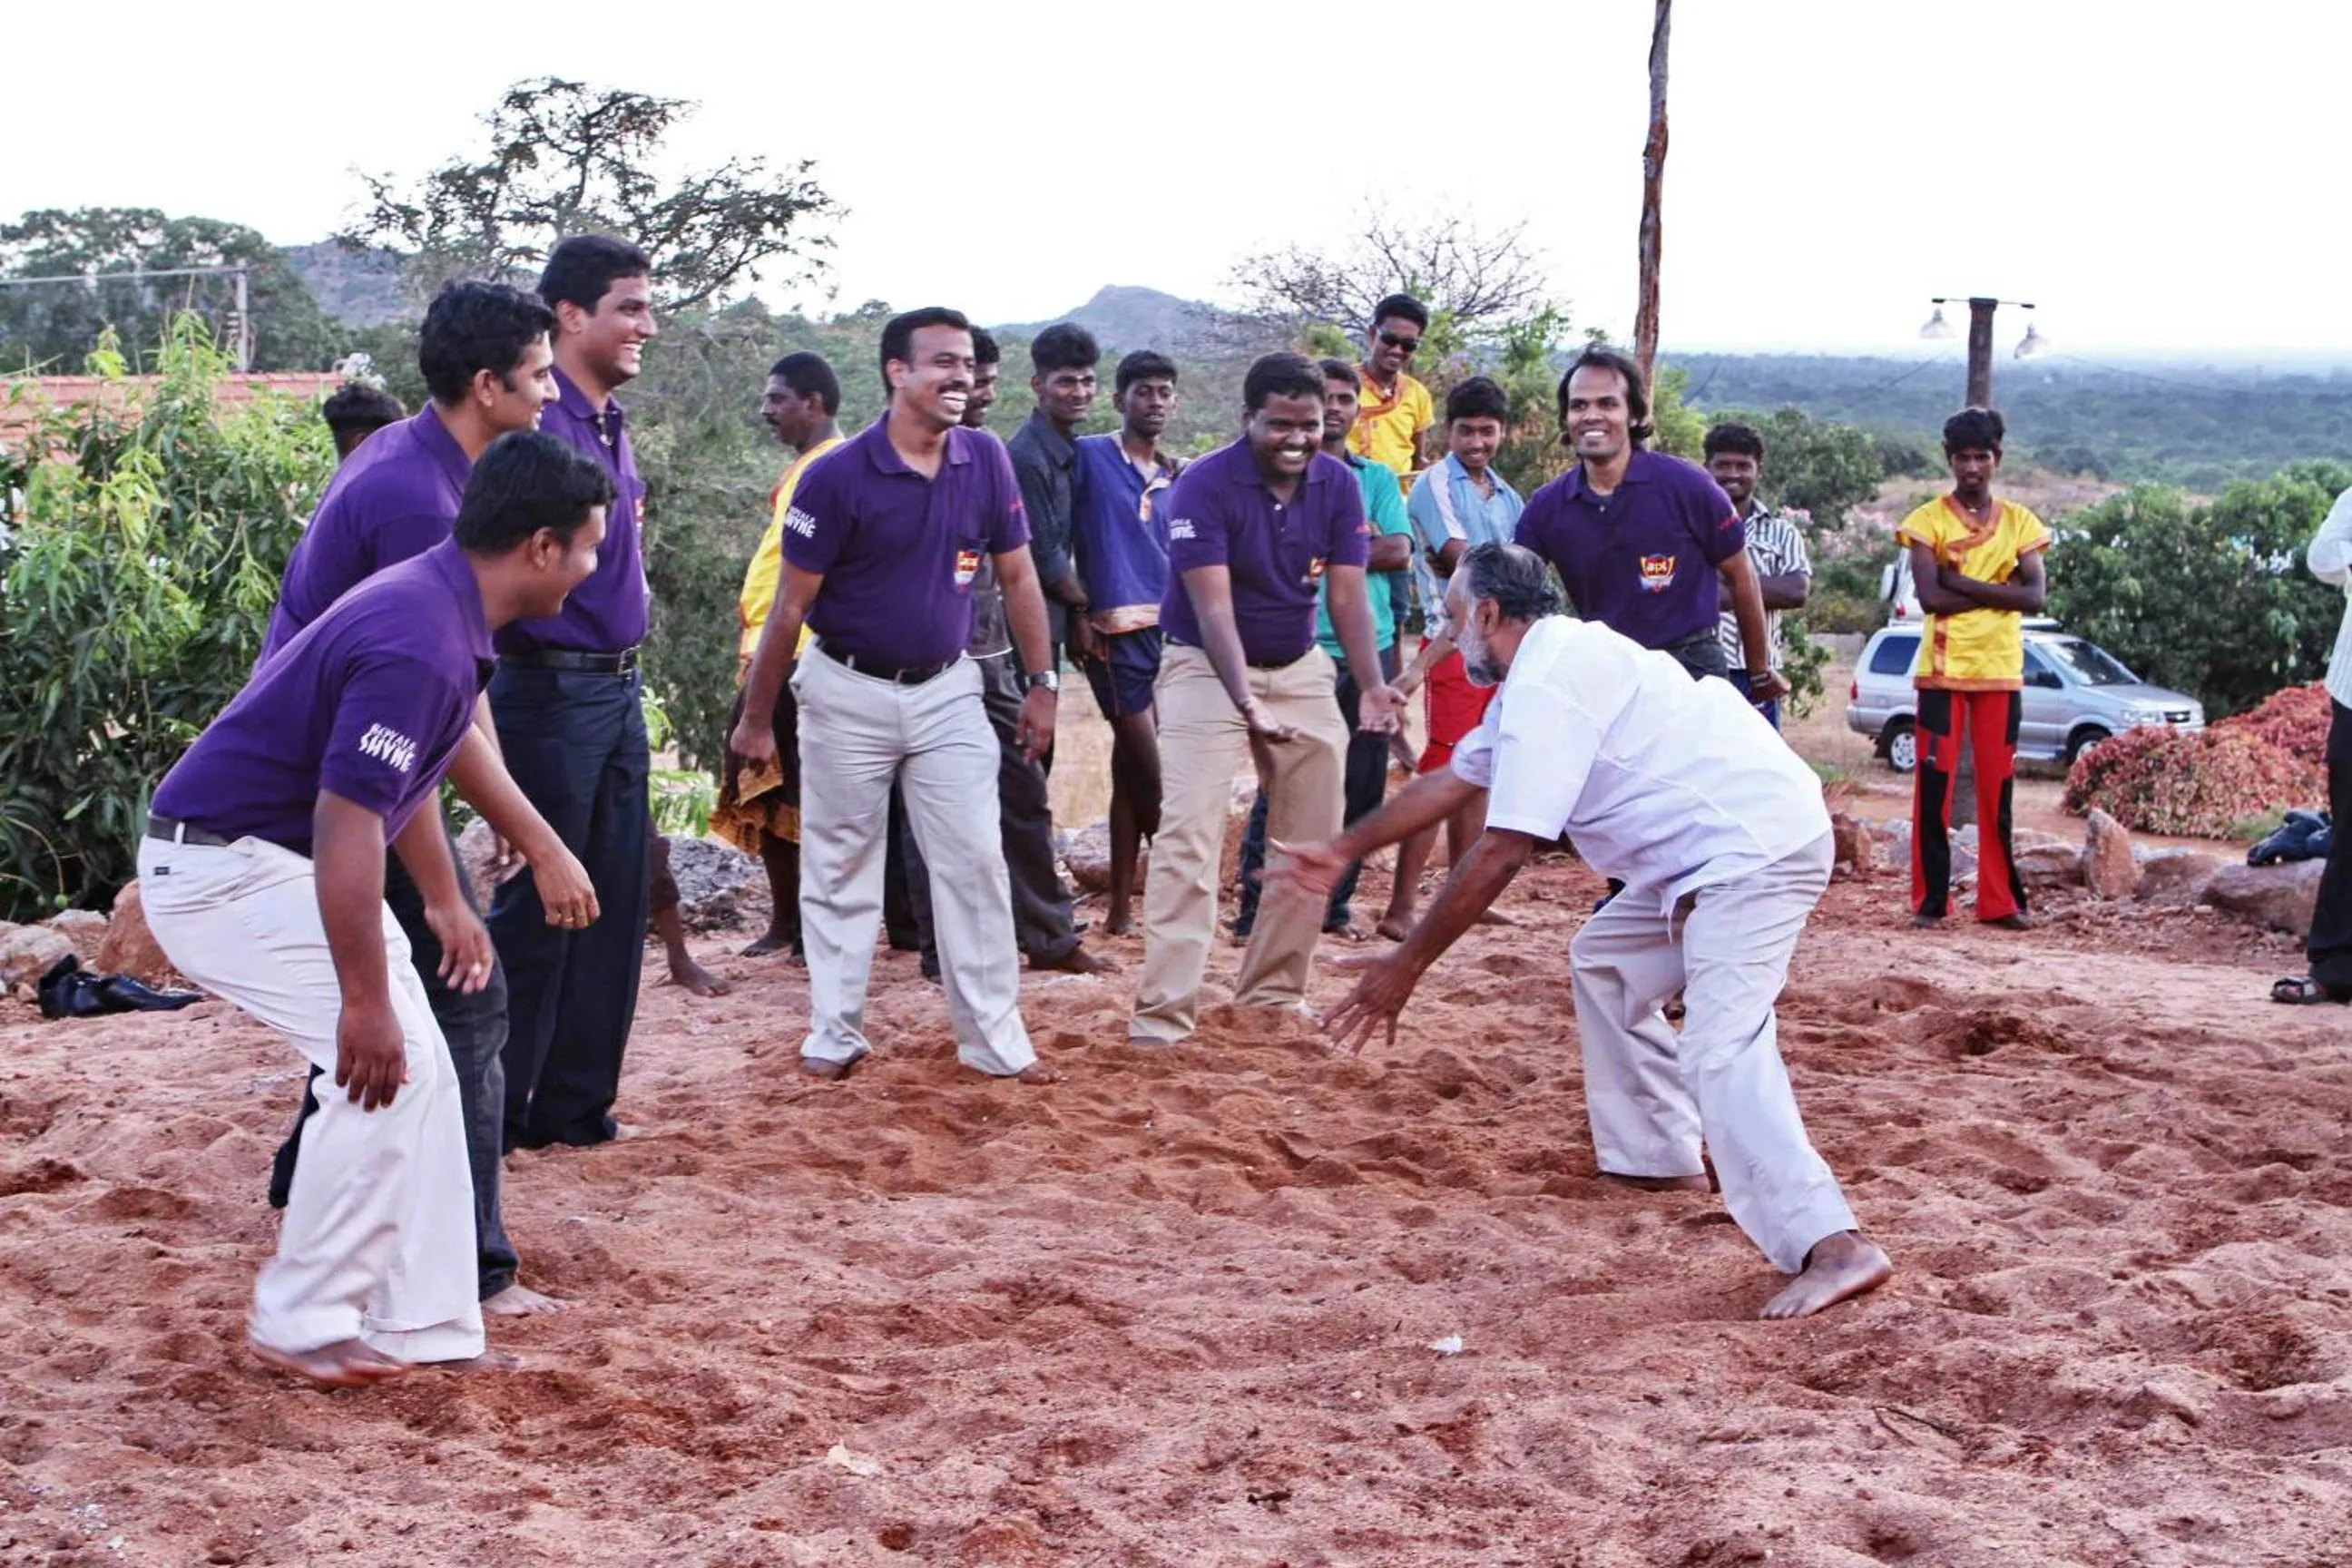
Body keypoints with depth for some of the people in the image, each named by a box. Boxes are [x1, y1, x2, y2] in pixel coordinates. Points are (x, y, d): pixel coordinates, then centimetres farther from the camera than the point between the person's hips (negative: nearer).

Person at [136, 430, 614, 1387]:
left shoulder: (436, 601, 5)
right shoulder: (420, 646, -27)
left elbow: (399, 772, 20)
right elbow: (345, 829, -30)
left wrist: (445, 901, 28)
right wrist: (365, 999, -25)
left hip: (267, 859, 10)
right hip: (225, 871, -10)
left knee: (415, 1068, 8)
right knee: (385, 1064, -13)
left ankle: (423, 1326, 13)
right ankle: (301, 1324, 1)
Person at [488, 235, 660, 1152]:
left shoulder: (611, 424, 13)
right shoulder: (539, 425, -15)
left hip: (618, 689, 9)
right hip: (552, 690, -9)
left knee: (615, 902, 12)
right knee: (539, 905, -2)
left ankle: (575, 1104, 21)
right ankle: (494, 1115, 10)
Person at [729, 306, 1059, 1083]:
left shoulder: (987, 460, -4)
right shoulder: (838, 476, -15)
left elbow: (1017, 576, 6)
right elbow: (792, 604, -9)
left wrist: (1040, 682, 5)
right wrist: (755, 719, -5)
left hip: (947, 691, 3)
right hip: (849, 693, -3)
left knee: (976, 860, 1)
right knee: (839, 867, 8)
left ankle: (995, 1036, 9)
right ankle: (834, 1034, 20)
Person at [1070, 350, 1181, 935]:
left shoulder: (1177, 479, 16)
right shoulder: (1089, 457, -2)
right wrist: (1079, 611, -10)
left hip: (1170, 628, 6)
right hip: (1118, 629, -6)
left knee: (1131, 770, 8)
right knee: (1151, 771, -6)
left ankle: (1121, 905, 13)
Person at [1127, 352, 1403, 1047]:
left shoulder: (1339, 485, -5)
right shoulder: (1204, 485, -19)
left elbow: (1347, 596, -7)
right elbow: (1213, 607, -25)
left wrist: (1373, 686, -23)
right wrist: (1247, 704, -38)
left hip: (1300, 668, 5)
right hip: (1208, 668, -5)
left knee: (1314, 836, 7)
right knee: (1190, 831, -15)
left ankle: (1274, 991, 20)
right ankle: (1164, 1011, -17)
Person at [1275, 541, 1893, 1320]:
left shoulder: (1547, 684, -15)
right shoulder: (1551, 665, 18)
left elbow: (1501, 853, -19)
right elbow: (1451, 780, 29)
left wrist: (1407, 963, -13)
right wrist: (1342, 850, 37)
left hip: (1757, 846, -11)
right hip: (1719, 853, 11)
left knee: (1720, 1049, -24)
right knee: (1606, 964, 26)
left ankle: (1832, 1247, -34)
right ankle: (1659, 1160, 29)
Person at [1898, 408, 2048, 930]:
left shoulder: (2019, 522, 8)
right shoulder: (1928, 520, 0)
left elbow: (2035, 595, -4)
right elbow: (1929, 596, -12)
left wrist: (1965, 583, -11)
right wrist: (1998, 591, -12)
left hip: (2001, 672, 2)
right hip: (1942, 670, -2)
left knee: (1997, 788, 5)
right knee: (1934, 785, -2)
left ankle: (2000, 900, 10)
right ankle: (1930, 899, 3)